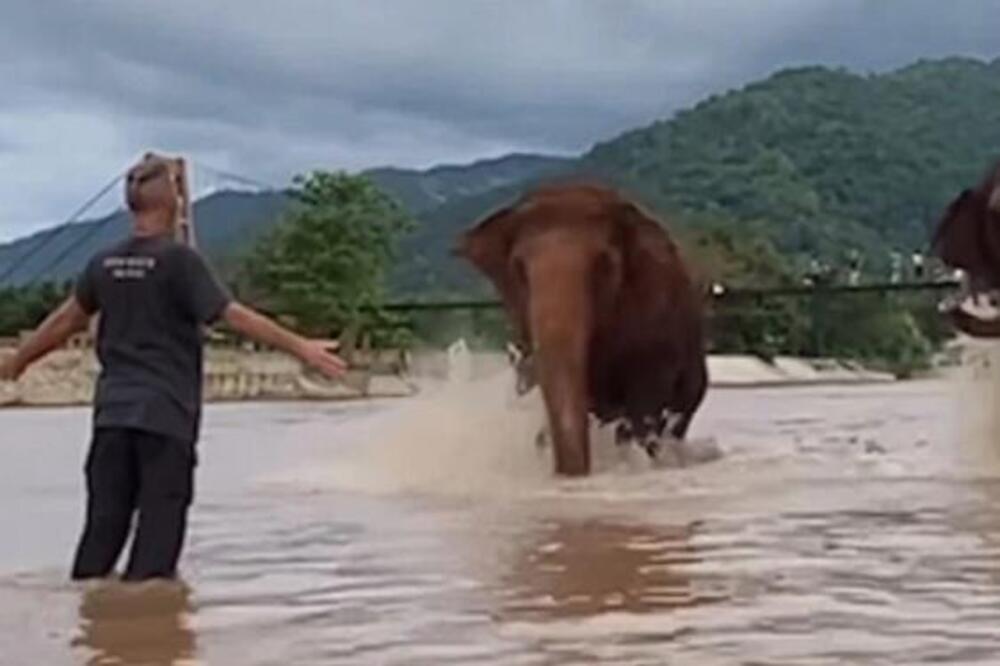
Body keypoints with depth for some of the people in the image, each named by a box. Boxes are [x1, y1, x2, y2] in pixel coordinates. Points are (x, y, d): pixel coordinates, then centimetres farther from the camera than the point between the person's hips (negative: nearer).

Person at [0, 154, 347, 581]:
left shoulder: (105, 263, 9)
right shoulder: (178, 259, -10)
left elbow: (66, 320, 20)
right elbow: (235, 316, -16)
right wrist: (301, 348, -14)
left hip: (113, 413, 6)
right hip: (166, 415, -6)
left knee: (103, 525, 10)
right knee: (158, 530, 1)